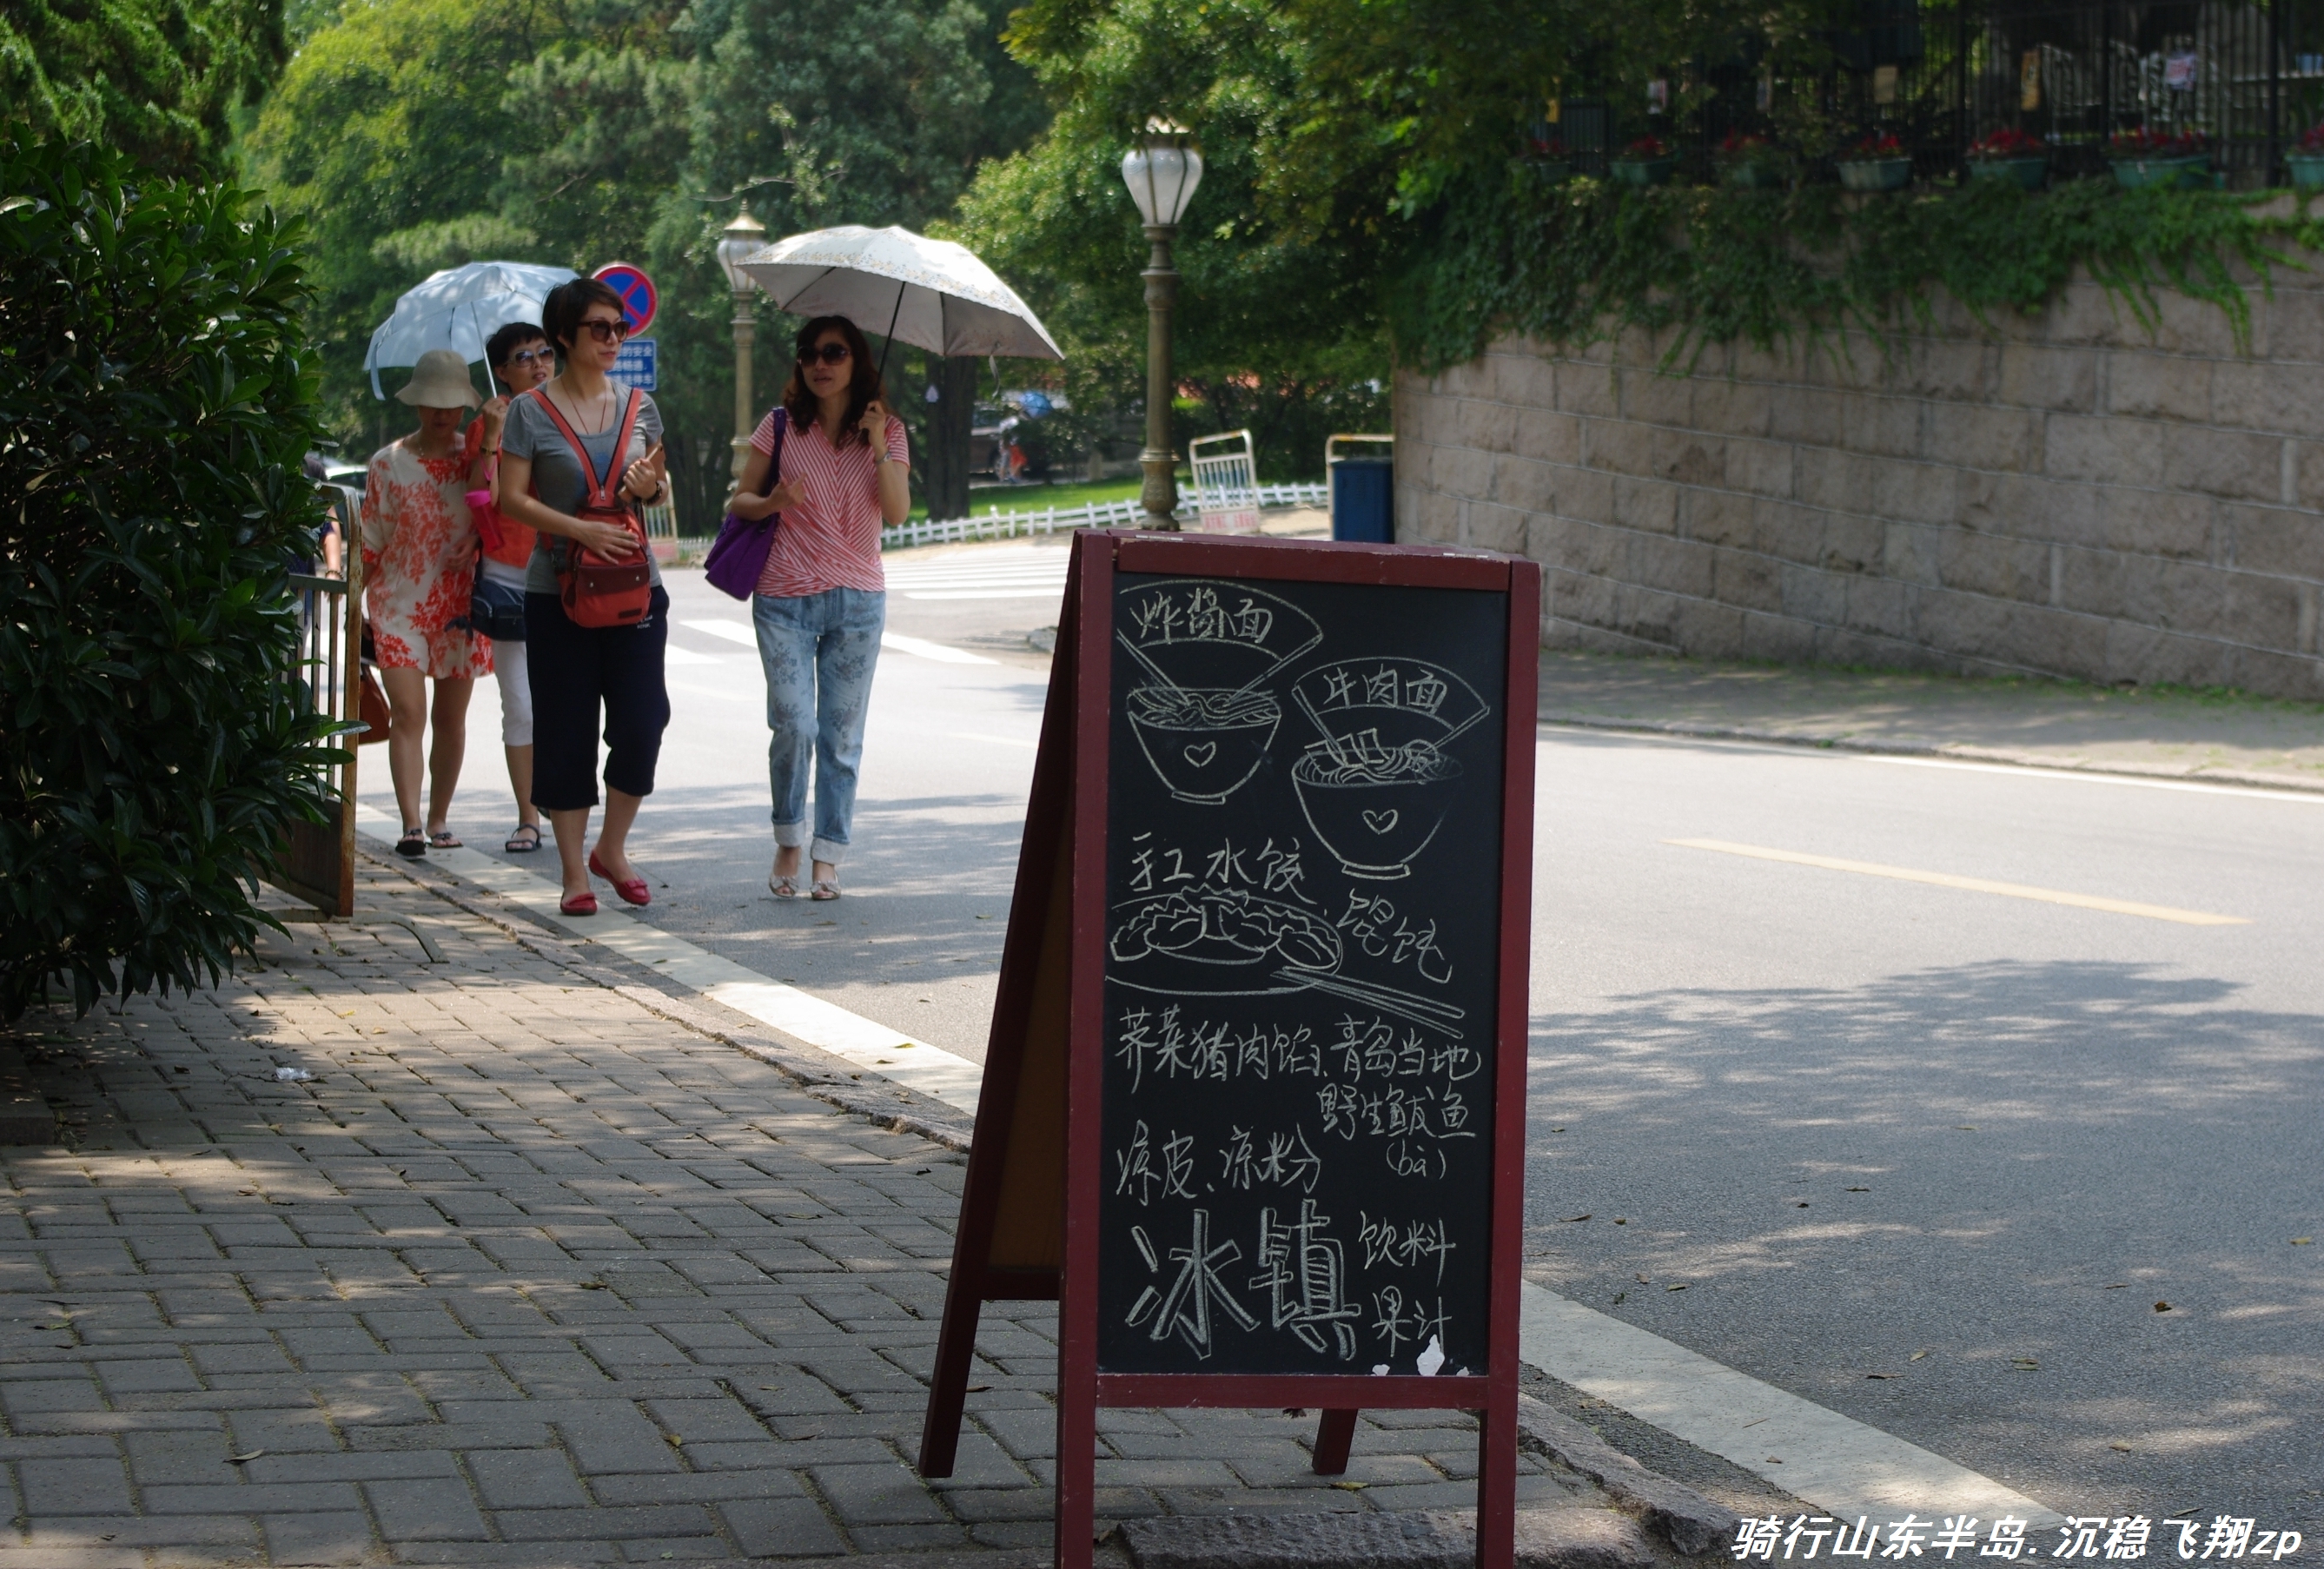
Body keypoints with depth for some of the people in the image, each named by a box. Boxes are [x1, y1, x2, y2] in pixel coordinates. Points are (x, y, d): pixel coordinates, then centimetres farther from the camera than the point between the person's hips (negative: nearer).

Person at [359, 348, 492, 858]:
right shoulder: (389, 463, 2)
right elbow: (371, 542, 4)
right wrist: (354, 604, 2)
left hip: (458, 605, 2)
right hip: (398, 605, -2)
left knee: (451, 718, 7)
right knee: (407, 714, -12)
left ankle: (438, 819, 18)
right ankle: (411, 824, -16)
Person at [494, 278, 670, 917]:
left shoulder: (638, 406, 10)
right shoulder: (532, 410, -2)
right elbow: (512, 497, -6)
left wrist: (652, 487, -5)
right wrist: (581, 531, -19)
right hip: (557, 591, -3)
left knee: (641, 723, -6)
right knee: (566, 734, 1)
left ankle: (611, 850, 15)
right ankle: (574, 873, 10)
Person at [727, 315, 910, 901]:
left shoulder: (887, 432, 5)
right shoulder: (781, 426, 3)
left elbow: (898, 512, -7)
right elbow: (739, 501, 6)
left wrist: (878, 445, -16)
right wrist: (772, 502, -15)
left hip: (857, 601, 1)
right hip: (785, 599, -1)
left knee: (841, 734, 2)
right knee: (793, 725, -11)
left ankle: (827, 858, 10)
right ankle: (788, 842, 10)